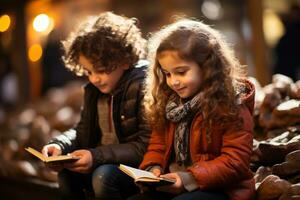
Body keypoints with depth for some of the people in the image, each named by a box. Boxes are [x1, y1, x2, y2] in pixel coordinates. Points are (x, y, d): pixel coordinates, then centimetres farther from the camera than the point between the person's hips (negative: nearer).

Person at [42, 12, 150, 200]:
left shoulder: (144, 85, -17)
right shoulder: (95, 89, 6)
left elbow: (147, 146, -22)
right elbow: (83, 131, 15)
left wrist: (98, 156, -28)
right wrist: (59, 145, -8)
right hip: (104, 164, 7)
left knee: (104, 175, -31)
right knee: (66, 172, -15)